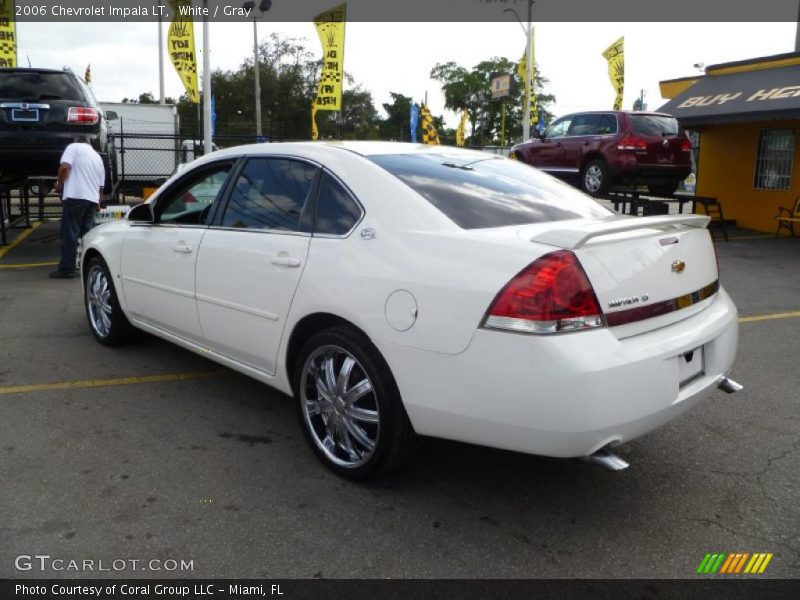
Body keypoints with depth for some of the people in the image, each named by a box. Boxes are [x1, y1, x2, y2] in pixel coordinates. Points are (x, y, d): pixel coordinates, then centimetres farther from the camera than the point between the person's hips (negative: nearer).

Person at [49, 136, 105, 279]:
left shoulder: (74, 147, 4)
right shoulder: (97, 157, 23)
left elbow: (65, 167, -11)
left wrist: (59, 184, 4)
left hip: (75, 196, -6)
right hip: (92, 199, 6)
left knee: (70, 234, -4)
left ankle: (67, 269, -3)